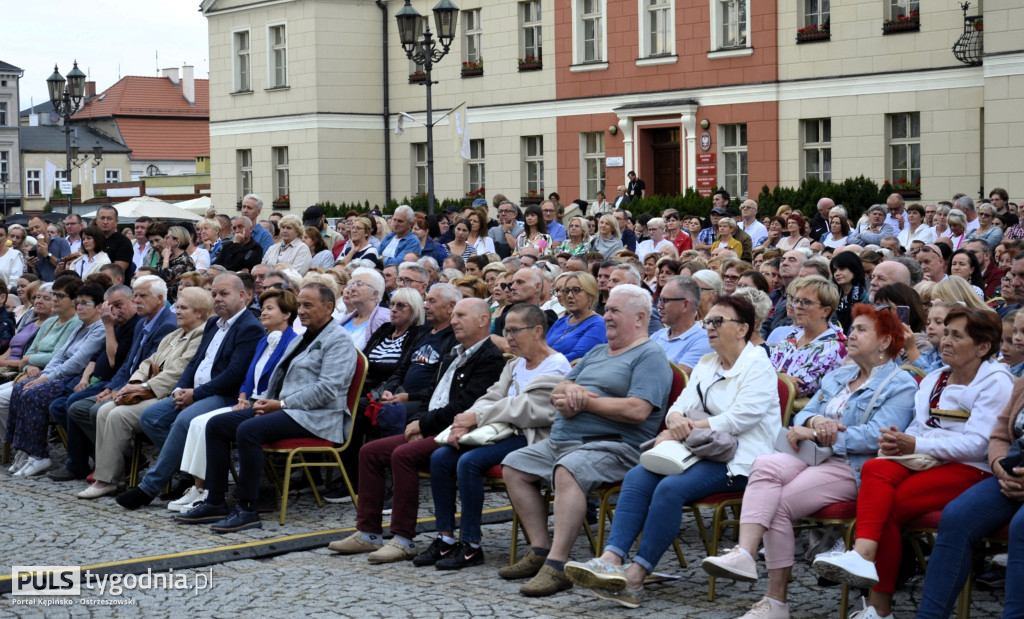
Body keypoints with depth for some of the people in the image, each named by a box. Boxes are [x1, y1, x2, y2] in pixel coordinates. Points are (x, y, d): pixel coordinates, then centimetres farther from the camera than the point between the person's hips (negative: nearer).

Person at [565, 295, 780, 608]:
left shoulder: (757, 365, -3)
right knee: (637, 476, -18)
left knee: (671, 487, -30)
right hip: (702, 452, 8)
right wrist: (676, 420, -12)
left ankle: (635, 576, -30)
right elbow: (679, 406, 14)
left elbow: (738, 419, -16)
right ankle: (611, 559, -31)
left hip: (737, 461, -7)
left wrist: (685, 430, -15)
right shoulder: (705, 364, 22)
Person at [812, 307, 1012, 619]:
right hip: (926, 462, 6)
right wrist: (897, 442, -5)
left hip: (970, 469, -6)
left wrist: (916, 445, -18)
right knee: (875, 468, -27)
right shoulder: (933, 380, 24)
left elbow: (977, 444, -13)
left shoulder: (995, 382, 0)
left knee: (888, 504, -27)